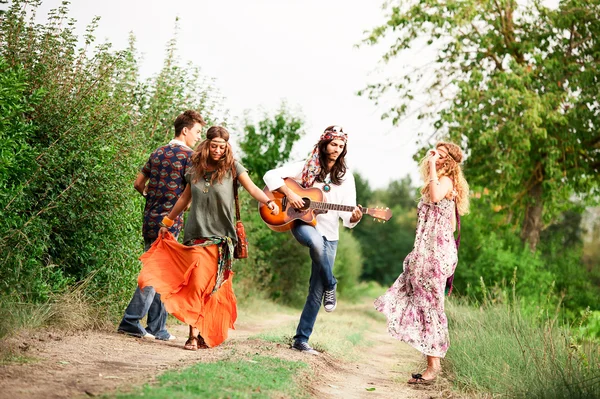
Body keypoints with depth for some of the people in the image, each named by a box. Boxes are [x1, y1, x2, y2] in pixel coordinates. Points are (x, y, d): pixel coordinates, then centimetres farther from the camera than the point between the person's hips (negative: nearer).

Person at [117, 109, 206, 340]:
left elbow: (138, 184, 18)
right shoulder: (188, 155, -8)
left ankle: (158, 328, 14)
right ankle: (131, 321, -8)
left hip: (150, 218, 8)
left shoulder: (158, 153, 15)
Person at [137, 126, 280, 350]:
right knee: (197, 283, -5)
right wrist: (167, 222, 25)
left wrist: (268, 202, -36)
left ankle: (207, 334, 2)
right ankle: (194, 334, -2)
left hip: (220, 238, -2)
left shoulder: (232, 168, -2)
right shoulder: (196, 169, 8)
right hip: (196, 235, 2)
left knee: (215, 287, -1)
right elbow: (185, 199, 20)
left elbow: (252, 188, -16)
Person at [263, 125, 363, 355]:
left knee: (316, 289, -1)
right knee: (316, 240, -40)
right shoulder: (306, 168, 0)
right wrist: (288, 193, -19)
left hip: (329, 235, 3)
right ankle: (330, 286, -15)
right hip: (302, 224, -2)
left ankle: (301, 339, 8)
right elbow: (270, 175, -4)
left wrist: (354, 218, -21)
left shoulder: (345, 177, 6)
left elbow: (347, 215, 2)